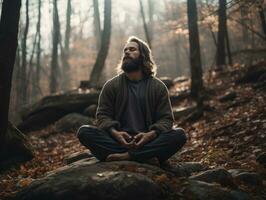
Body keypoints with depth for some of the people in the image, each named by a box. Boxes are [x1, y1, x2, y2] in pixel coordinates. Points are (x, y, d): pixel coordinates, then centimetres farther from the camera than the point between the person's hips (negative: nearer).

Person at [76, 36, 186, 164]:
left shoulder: (158, 87, 9)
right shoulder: (111, 85, 10)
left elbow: (166, 118, 3)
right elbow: (103, 115, 4)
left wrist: (151, 134, -19)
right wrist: (115, 133, -18)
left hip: (147, 141, 0)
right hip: (117, 141, 0)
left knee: (179, 135, -25)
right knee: (84, 132, -23)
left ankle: (125, 156, -32)